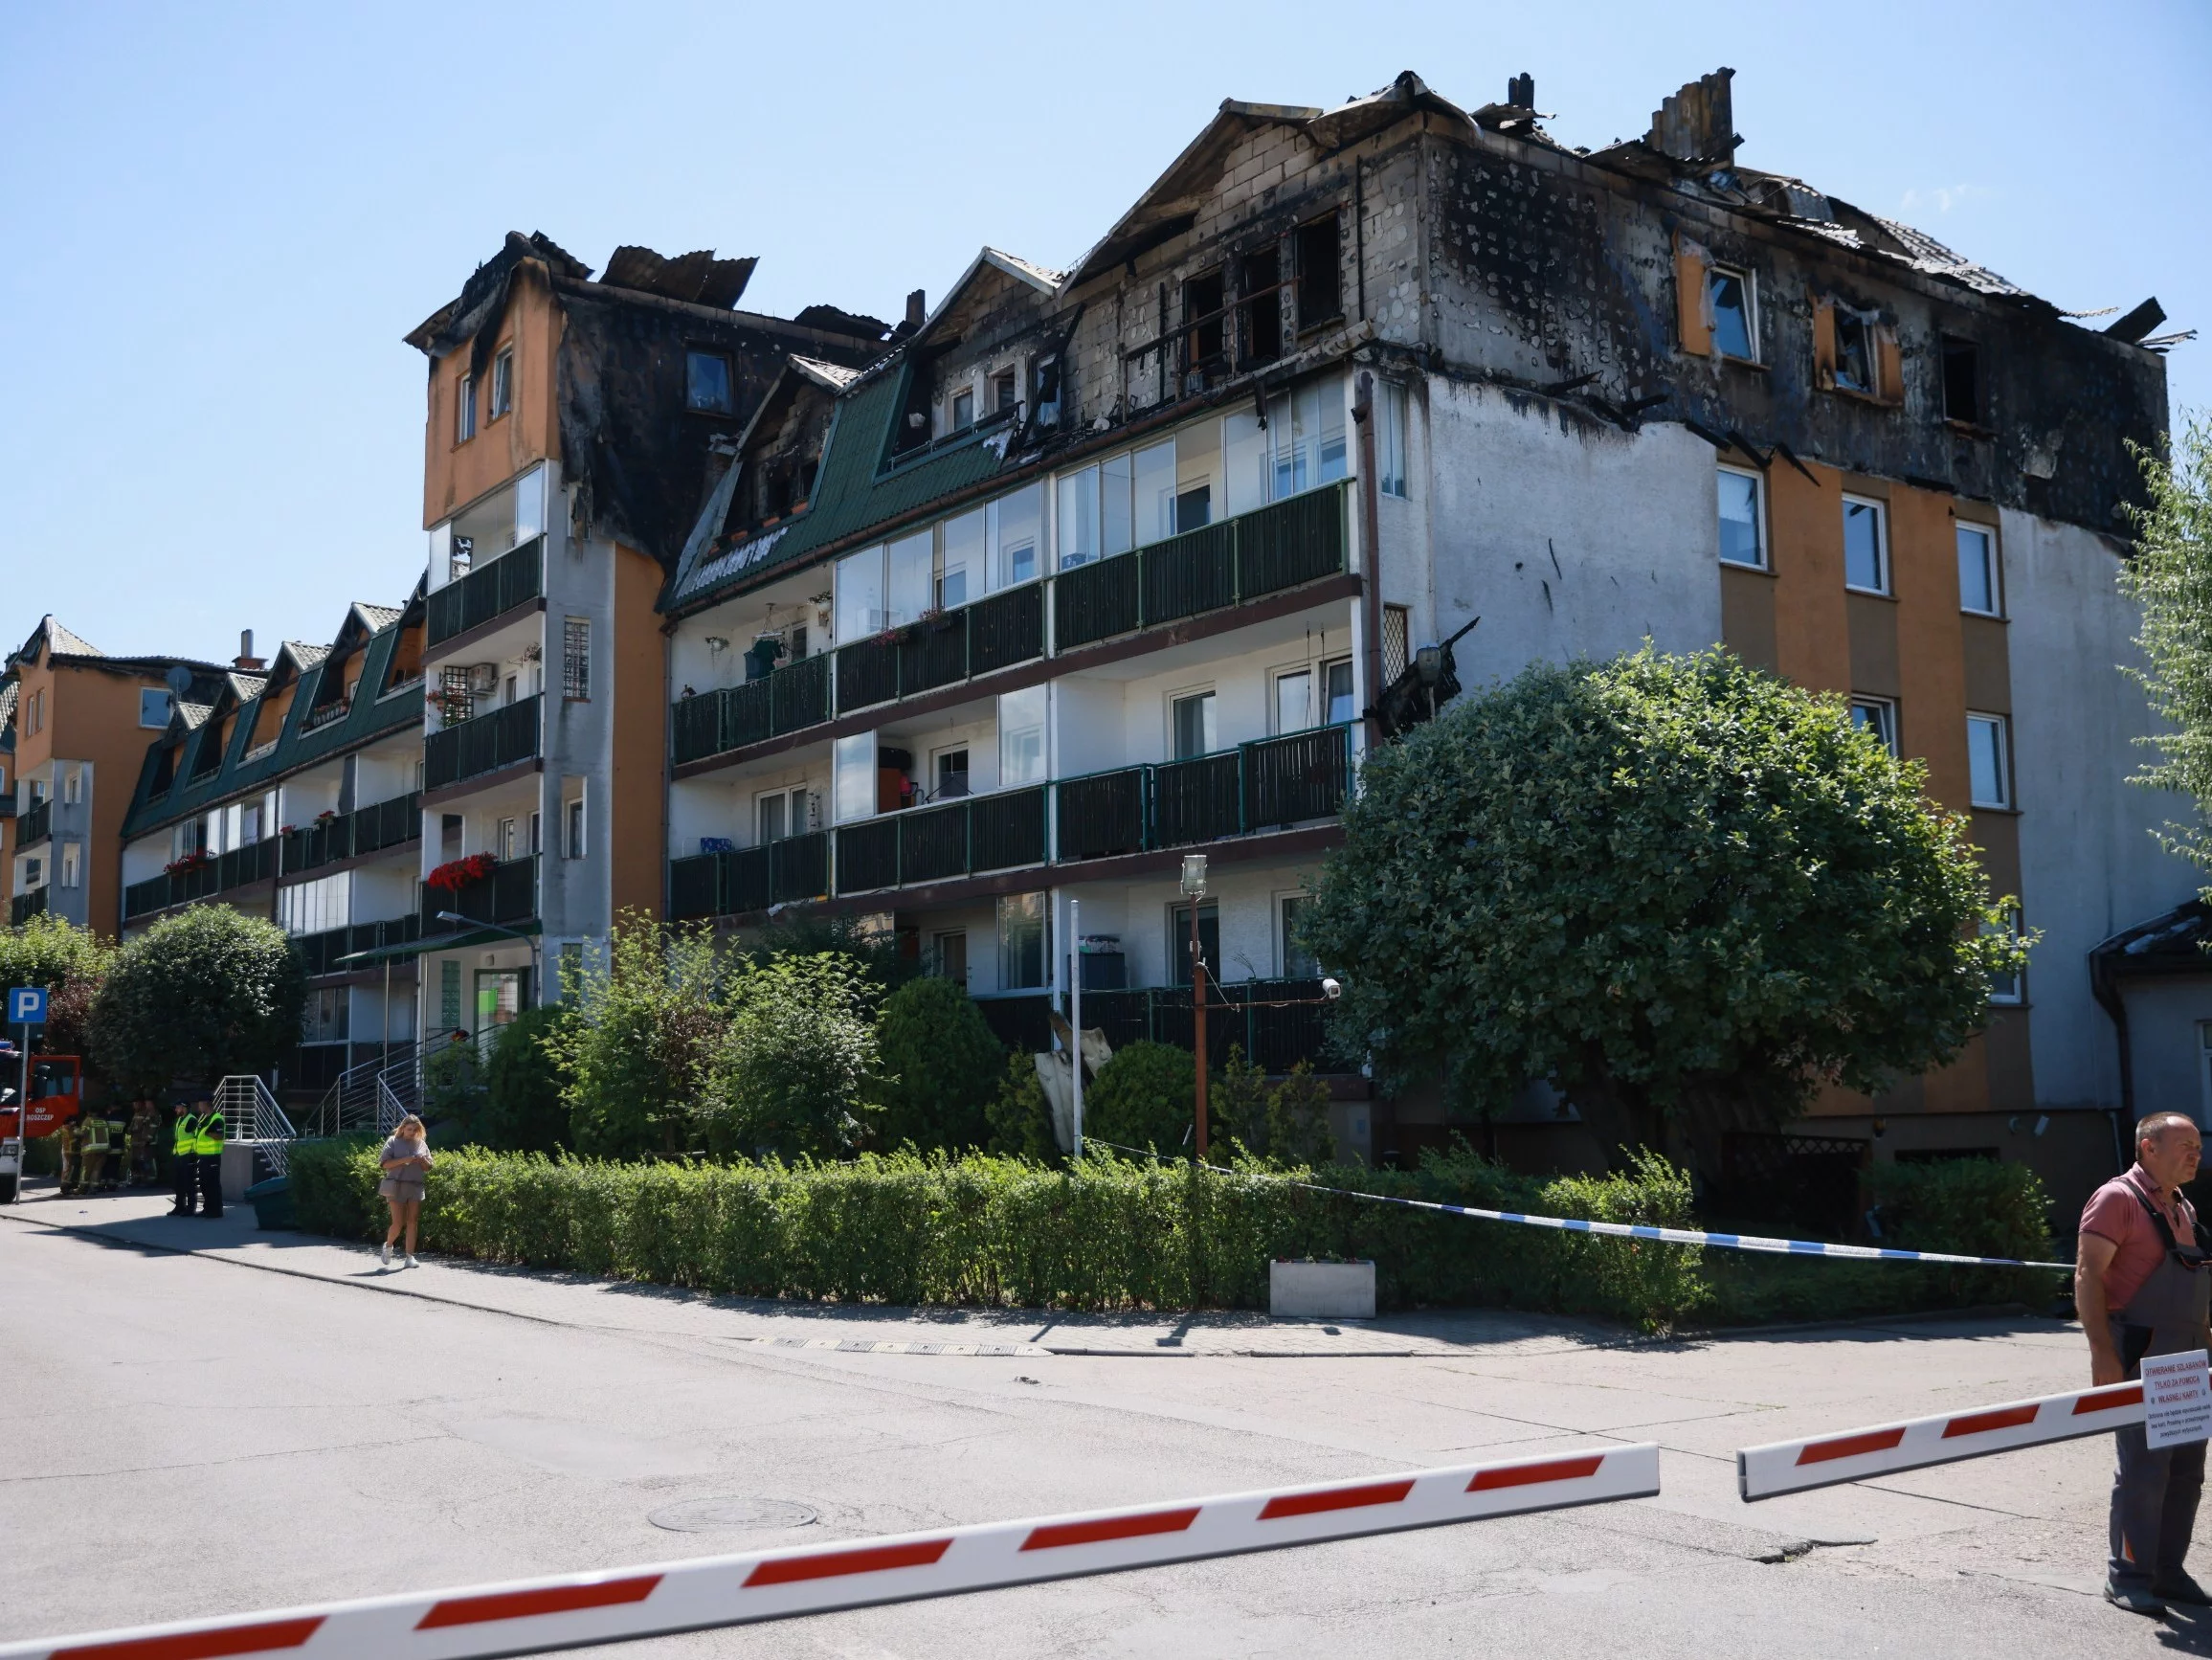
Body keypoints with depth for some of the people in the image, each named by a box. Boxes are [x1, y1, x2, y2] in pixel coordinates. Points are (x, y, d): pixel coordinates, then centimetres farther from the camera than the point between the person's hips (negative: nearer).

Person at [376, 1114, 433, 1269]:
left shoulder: (422, 1144, 14)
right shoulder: (393, 1142, 3)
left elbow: (428, 1167, 17)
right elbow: (385, 1164, -4)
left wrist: (423, 1161, -5)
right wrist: (403, 1160, -17)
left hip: (416, 1187, 3)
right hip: (397, 1185, -3)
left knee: (412, 1223, -1)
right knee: (398, 1223, -8)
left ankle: (410, 1256, 2)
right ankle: (388, 1246, 21)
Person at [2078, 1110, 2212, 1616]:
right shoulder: (2117, 1198, -9)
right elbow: (2088, 1276, -15)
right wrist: (2102, 1353, -22)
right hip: (2140, 1357, -8)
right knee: (2143, 1466, -7)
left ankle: (2167, 1571, 20)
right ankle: (2128, 1577, 2)